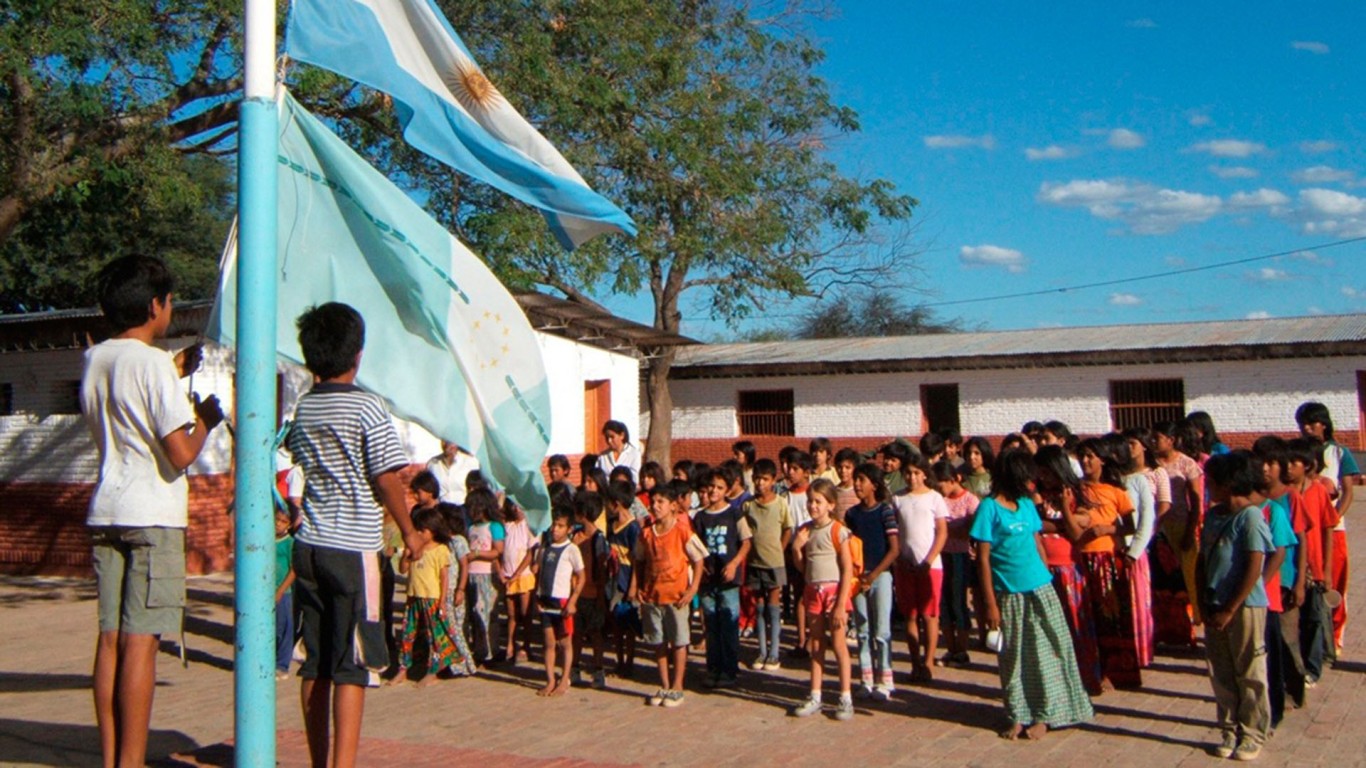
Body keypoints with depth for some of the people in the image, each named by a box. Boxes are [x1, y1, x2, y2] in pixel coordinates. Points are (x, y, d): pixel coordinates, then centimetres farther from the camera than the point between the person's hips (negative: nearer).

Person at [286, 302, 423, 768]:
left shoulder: (302, 409, 9)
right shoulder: (367, 407, -9)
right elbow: (387, 479, -11)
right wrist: (409, 533, 1)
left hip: (308, 547, 6)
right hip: (353, 548, -6)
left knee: (315, 665, 11)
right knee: (351, 668, -4)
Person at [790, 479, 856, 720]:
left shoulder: (838, 531, -11)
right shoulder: (804, 531, 6)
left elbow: (848, 569, -13)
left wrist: (841, 605, -17)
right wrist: (796, 548, -8)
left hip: (834, 589, -6)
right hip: (813, 590, 6)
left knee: (838, 644, -1)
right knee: (816, 645, 12)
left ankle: (846, 699, 7)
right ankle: (815, 697, 19)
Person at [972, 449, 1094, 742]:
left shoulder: (1027, 504, 7)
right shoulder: (989, 507, -10)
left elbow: (1037, 544, 15)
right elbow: (983, 558, -10)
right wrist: (990, 604, -13)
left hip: (1040, 589, 5)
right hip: (1009, 594, -5)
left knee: (1046, 651, 6)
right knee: (1013, 657, 7)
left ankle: (1043, 715, 16)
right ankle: (1017, 716, 20)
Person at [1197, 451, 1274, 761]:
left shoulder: (1250, 516, -14)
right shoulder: (1213, 515, 9)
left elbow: (1254, 568, -17)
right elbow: (1202, 561, 12)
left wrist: (1230, 610, -15)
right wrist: (1203, 602, 3)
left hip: (1245, 606, -7)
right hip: (1216, 607, 7)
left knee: (1249, 673, 5)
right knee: (1221, 674, 12)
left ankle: (1252, 734, 16)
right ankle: (1230, 730, 23)